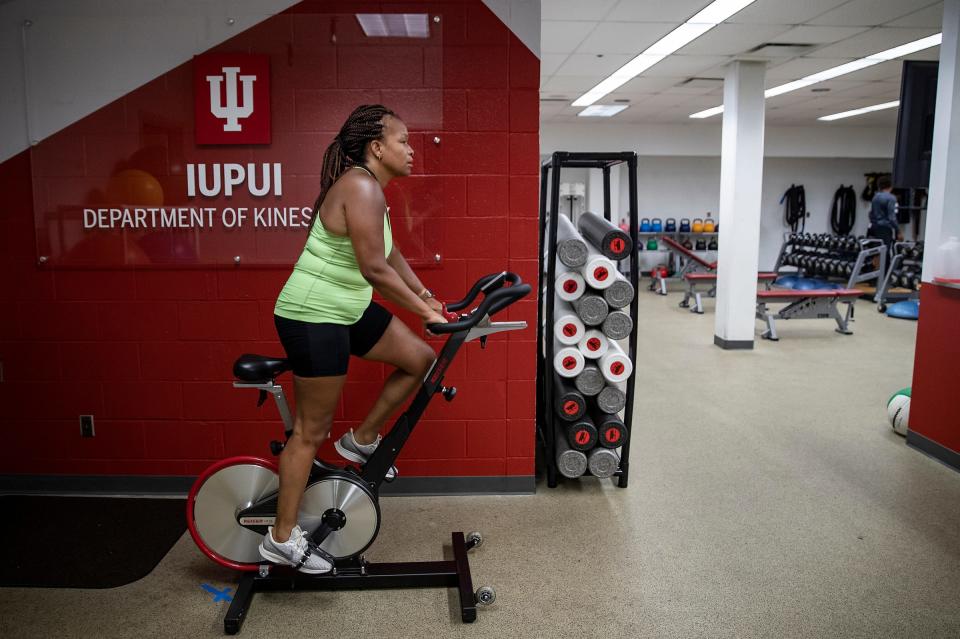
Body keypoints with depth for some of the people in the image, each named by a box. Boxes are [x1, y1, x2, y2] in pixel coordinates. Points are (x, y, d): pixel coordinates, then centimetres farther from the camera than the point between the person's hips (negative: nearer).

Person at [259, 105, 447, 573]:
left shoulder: (369, 187, 10)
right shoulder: (361, 188, -21)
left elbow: (390, 255, 16)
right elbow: (375, 268, -26)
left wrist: (426, 296, 16)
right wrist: (424, 311, -18)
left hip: (349, 310, 10)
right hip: (313, 319, -10)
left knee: (421, 360, 12)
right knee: (312, 430, 0)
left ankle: (361, 440, 25)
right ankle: (282, 539, 15)